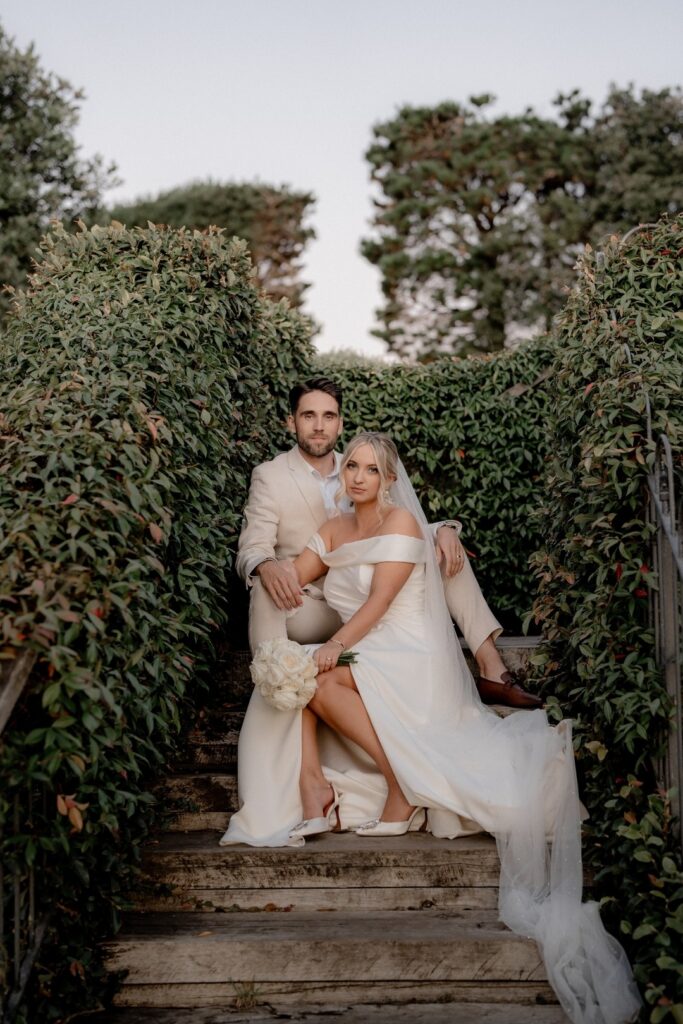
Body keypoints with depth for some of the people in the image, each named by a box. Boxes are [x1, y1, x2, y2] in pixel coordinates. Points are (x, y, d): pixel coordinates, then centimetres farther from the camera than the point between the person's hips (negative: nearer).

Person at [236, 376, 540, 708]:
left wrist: (443, 530, -13)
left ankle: (491, 670, -16)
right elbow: (250, 550, -12)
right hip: (307, 609, -4)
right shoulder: (269, 476, -4)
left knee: (446, 547, -8)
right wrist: (266, 566, -38)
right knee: (267, 583, -36)